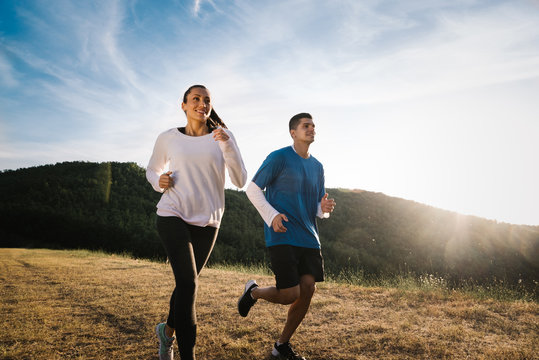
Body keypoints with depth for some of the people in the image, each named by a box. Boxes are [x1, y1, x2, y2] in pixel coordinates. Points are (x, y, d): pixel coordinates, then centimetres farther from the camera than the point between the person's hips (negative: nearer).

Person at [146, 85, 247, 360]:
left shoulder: (222, 137, 1)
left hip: (207, 222, 3)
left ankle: (167, 331, 43)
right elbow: (152, 170, 18)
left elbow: (240, 181, -6)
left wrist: (227, 145, -19)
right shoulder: (168, 138, 1)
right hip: (173, 216, -2)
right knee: (188, 283, -17)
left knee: (187, 283, 15)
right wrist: (158, 182, -6)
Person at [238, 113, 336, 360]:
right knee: (290, 295, -11)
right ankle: (253, 291, 22)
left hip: (308, 238, 7)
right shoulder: (279, 158, -3)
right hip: (282, 238, -6)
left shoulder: (317, 167, 16)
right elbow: (253, 190, -1)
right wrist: (272, 216, -15)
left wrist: (325, 208, -4)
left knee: (308, 290, -1)